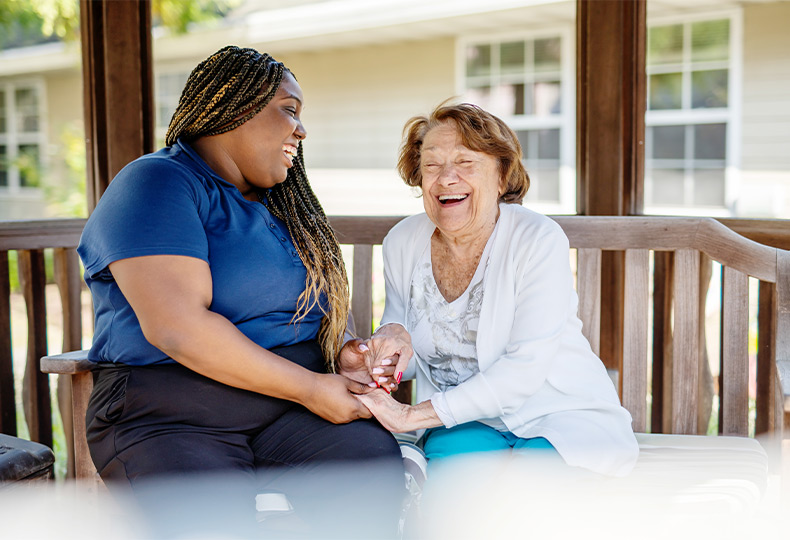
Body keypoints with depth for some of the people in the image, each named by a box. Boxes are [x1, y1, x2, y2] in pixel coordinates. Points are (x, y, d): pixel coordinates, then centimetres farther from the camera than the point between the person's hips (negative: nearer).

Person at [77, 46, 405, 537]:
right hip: (169, 417, -6)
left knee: (376, 465, -24)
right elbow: (175, 326, -20)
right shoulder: (157, 184, -7)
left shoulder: (283, 205, 20)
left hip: (289, 407, 6)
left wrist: (341, 350, 1)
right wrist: (310, 388, -16)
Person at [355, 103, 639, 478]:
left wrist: (416, 415, -26)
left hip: (560, 413, -2)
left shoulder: (539, 240, -16)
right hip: (465, 421, 3)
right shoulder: (401, 243, 0)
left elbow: (524, 369, -22)